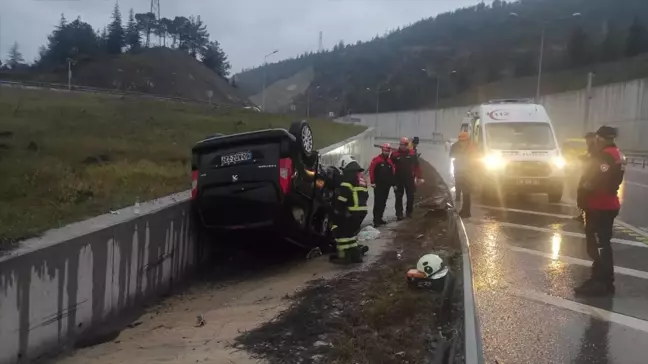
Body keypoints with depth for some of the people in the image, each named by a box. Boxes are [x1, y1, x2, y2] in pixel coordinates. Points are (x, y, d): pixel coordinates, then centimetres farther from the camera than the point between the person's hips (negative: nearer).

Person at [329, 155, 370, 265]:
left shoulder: (348, 177, -8)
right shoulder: (361, 177, 21)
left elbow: (343, 195, -17)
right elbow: (365, 195, 24)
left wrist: (337, 210, -12)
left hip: (352, 211, -9)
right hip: (362, 210, 9)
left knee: (340, 230, 0)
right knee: (350, 231, 22)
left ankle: (344, 256, -1)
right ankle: (355, 254, 22)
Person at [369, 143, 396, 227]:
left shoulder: (390, 161, 13)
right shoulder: (376, 159, -7)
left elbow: (392, 173, 17)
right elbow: (371, 170, -12)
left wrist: (393, 183, 13)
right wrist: (372, 182, -16)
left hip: (387, 185, 7)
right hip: (378, 185, -7)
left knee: (383, 203, 12)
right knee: (377, 202, -10)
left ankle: (379, 218, 21)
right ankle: (376, 220, -11)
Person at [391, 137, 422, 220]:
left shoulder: (412, 153, 1)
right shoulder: (395, 154, -3)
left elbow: (417, 166, 2)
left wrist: (418, 176, -1)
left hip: (410, 179, 1)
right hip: (398, 179, -1)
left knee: (410, 196, 8)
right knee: (399, 197, 2)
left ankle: (409, 212, 24)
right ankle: (399, 214, 6)